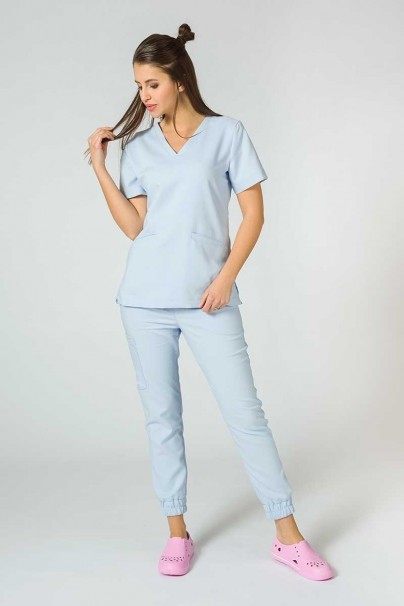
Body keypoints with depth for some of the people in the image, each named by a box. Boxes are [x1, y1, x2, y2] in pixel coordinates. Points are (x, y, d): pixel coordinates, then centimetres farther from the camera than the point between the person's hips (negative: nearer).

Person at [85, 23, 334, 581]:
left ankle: (290, 537, 7)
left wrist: (226, 277, -9)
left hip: (208, 300, -3)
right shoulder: (137, 147, 11)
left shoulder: (227, 133, 2)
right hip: (146, 300, 3)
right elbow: (133, 227, 4)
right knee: (161, 415, 7)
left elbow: (254, 212, 0)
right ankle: (178, 533, 21)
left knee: (245, 412, -3)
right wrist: (99, 167, -1)